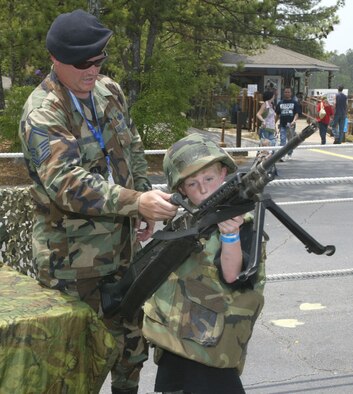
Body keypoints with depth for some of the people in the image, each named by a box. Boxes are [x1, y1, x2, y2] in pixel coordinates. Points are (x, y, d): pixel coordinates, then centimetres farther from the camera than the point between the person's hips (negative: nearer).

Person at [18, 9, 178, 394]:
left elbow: (133, 150, 16)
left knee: (132, 340, 19)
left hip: (122, 246, 7)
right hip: (71, 260, -7)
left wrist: (143, 198, 6)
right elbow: (66, 182, -31)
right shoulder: (42, 114, -20)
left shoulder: (110, 91, 4)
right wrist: (136, 201, -38)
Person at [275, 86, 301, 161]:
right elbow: (277, 114, 15)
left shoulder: (295, 103, 3)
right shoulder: (280, 103, 10)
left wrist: (294, 121, -21)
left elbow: (297, 113, -4)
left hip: (291, 125, -1)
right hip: (282, 125, 1)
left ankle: (289, 154, 29)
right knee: (282, 140, -8)